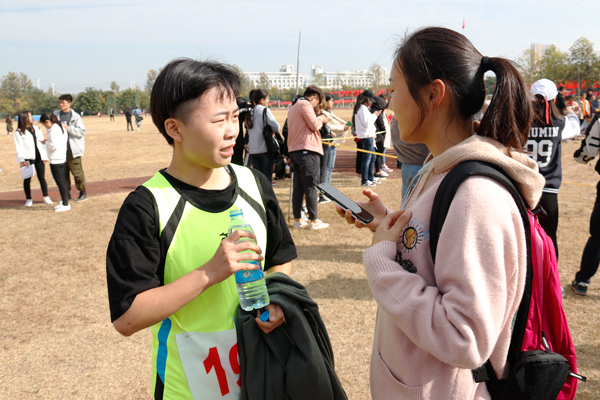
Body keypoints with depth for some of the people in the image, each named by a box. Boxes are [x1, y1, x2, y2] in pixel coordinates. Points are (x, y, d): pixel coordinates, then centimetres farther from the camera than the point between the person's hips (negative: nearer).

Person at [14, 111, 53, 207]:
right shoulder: (19, 133, -3)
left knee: (42, 177, 7)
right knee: (27, 179, 5)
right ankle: (28, 199, 13)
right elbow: (19, 147, -7)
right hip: (28, 158, -3)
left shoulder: (36, 129, 12)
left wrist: (45, 156, 4)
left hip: (38, 157, 3)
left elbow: (42, 143, 10)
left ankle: (46, 197, 13)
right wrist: (22, 160, -16)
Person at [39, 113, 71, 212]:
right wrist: (48, 141, 10)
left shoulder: (53, 130, -18)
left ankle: (65, 205, 0)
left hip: (55, 160, -10)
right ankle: (64, 202, 24)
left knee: (60, 182, -4)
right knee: (62, 181, 16)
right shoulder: (61, 127, 11)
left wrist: (46, 142, -6)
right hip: (62, 158, 10)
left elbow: (54, 146, -23)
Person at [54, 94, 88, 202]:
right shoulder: (56, 114, 7)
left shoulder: (75, 116, -5)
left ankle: (83, 192, 14)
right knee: (63, 173, 11)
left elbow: (82, 131, -9)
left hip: (73, 149, -4)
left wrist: (68, 128, -16)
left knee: (77, 172, -1)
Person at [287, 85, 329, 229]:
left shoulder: (293, 106, 22)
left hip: (294, 150, 9)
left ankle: (297, 220, 12)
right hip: (307, 150, -9)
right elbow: (314, 125, -14)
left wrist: (318, 120, 22)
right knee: (310, 186, -6)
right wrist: (321, 119, 5)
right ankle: (314, 220, -2)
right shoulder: (305, 104, -7)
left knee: (298, 186, 10)